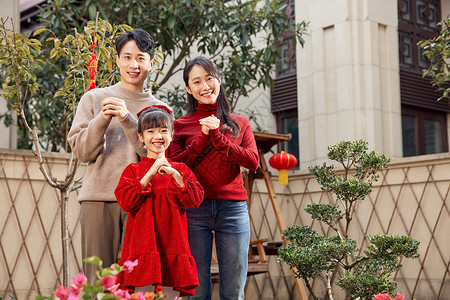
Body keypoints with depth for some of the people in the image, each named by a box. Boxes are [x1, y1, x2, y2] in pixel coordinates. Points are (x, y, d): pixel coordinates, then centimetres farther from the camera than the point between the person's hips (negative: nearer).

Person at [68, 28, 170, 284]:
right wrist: (102, 119, -10)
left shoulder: (159, 108, 13)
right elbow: (82, 152, 6)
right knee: (98, 279, -3)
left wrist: (127, 118, -14)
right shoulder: (94, 98, 12)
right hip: (99, 198, 0)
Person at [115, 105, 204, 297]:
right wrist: (150, 174, -10)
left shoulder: (180, 169, 13)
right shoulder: (133, 170, 9)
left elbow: (195, 200, 1)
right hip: (143, 244, -1)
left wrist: (175, 175, -9)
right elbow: (125, 201, -5)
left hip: (172, 243, 2)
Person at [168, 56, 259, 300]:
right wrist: (203, 138, -9)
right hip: (194, 209, -1)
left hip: (233, 208, 1)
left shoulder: (240, 123, 15)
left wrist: (217, 138, -8)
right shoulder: (180, 125, 10)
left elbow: (253, 161, 1)